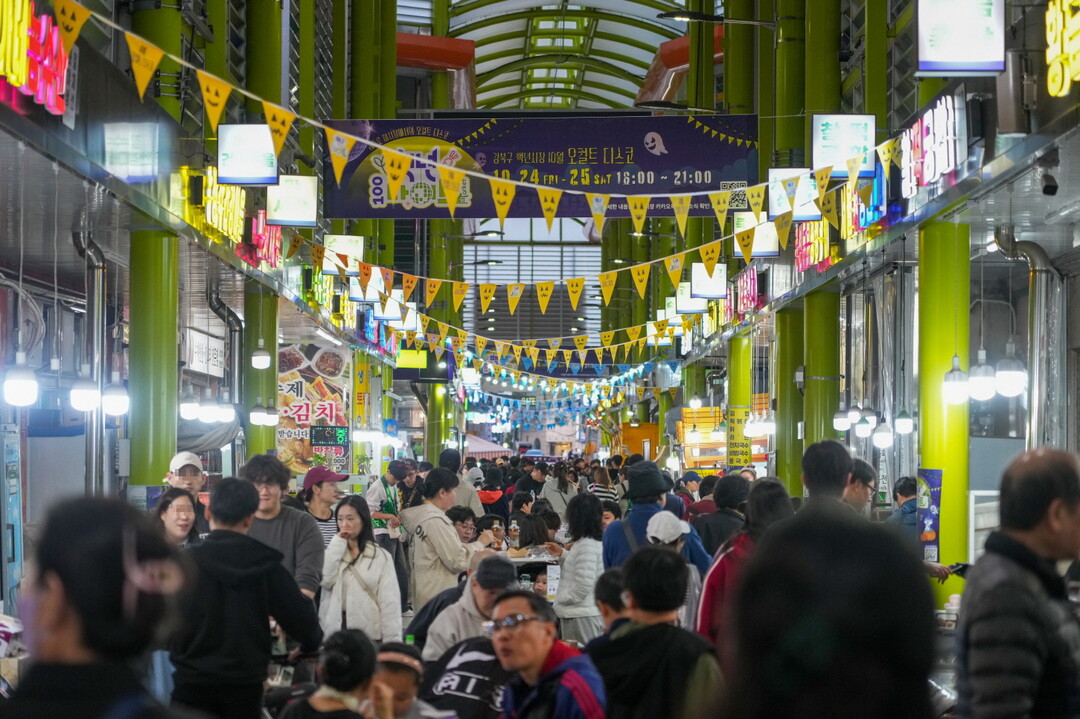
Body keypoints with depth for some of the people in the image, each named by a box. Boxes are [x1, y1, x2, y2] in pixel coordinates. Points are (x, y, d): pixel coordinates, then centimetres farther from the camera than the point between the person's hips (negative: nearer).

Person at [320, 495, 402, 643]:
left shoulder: (381, 556, 4)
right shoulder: (333, 552, 11)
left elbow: (390, 602, -1)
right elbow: (325, 581, -10)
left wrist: (392, 643, -8)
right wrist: (338, 543, -3)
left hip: (369, 635, -2)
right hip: (333, 632, 2)